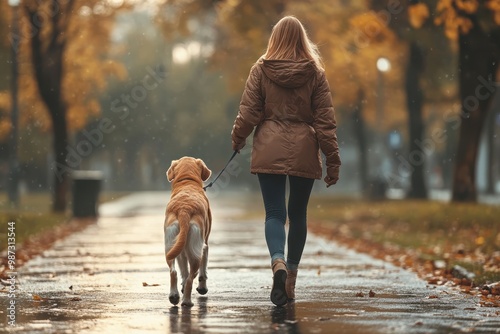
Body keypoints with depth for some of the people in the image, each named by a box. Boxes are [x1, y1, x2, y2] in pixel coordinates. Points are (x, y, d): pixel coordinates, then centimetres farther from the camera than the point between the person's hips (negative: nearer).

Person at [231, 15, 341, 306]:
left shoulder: (261, 69, -1)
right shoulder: (315, 72, 0)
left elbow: (248, 111, 0)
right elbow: (325, 118, -2)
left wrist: (238, 138, 18)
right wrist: (333, 159, 1)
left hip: (270, 150, -1)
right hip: (304, 151, 1)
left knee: (274, 213, -1)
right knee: (298, 214, 13)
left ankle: (278, 263, -28)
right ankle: (291, 278, 18)